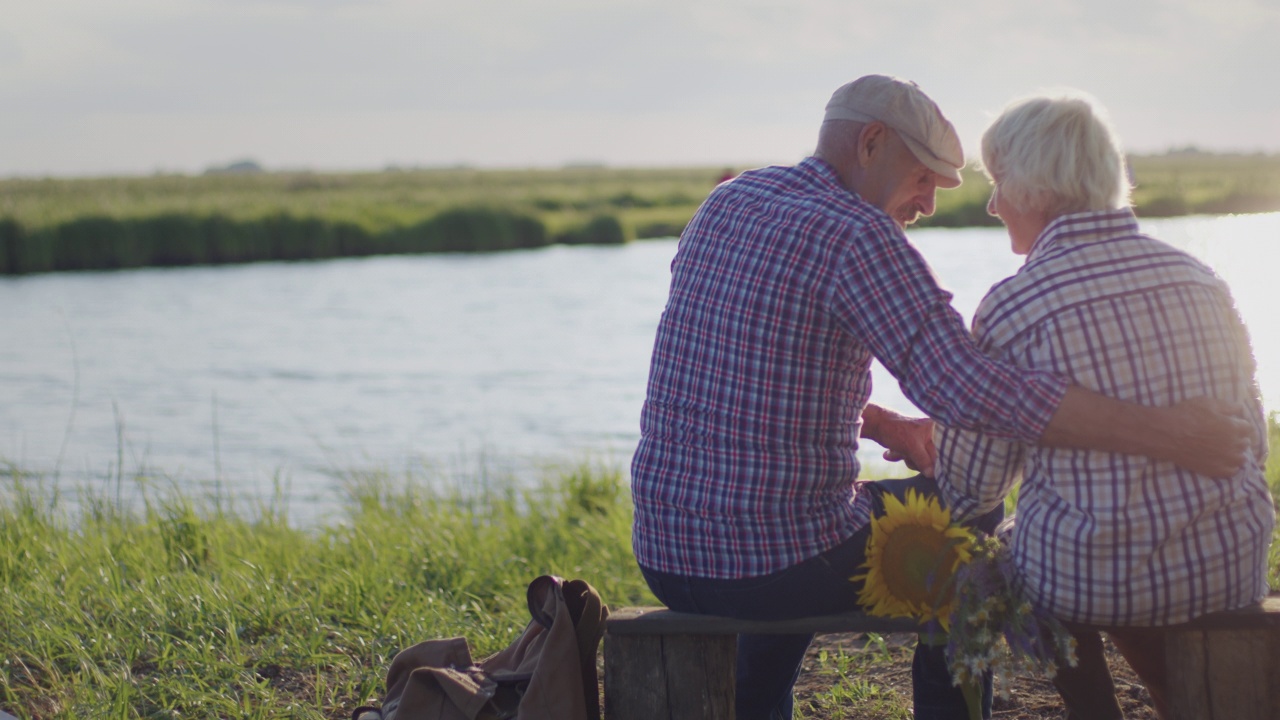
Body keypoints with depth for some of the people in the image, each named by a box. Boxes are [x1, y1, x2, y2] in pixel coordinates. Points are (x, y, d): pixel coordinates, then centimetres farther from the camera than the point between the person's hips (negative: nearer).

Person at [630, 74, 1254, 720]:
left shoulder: (725, 202, 10)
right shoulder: (855, 234, -15)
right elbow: (970, 391, -26)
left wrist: (880, 424, 18)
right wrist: (1164, 434, -25)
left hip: (664, 554, 7)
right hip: (783, 560, -7)